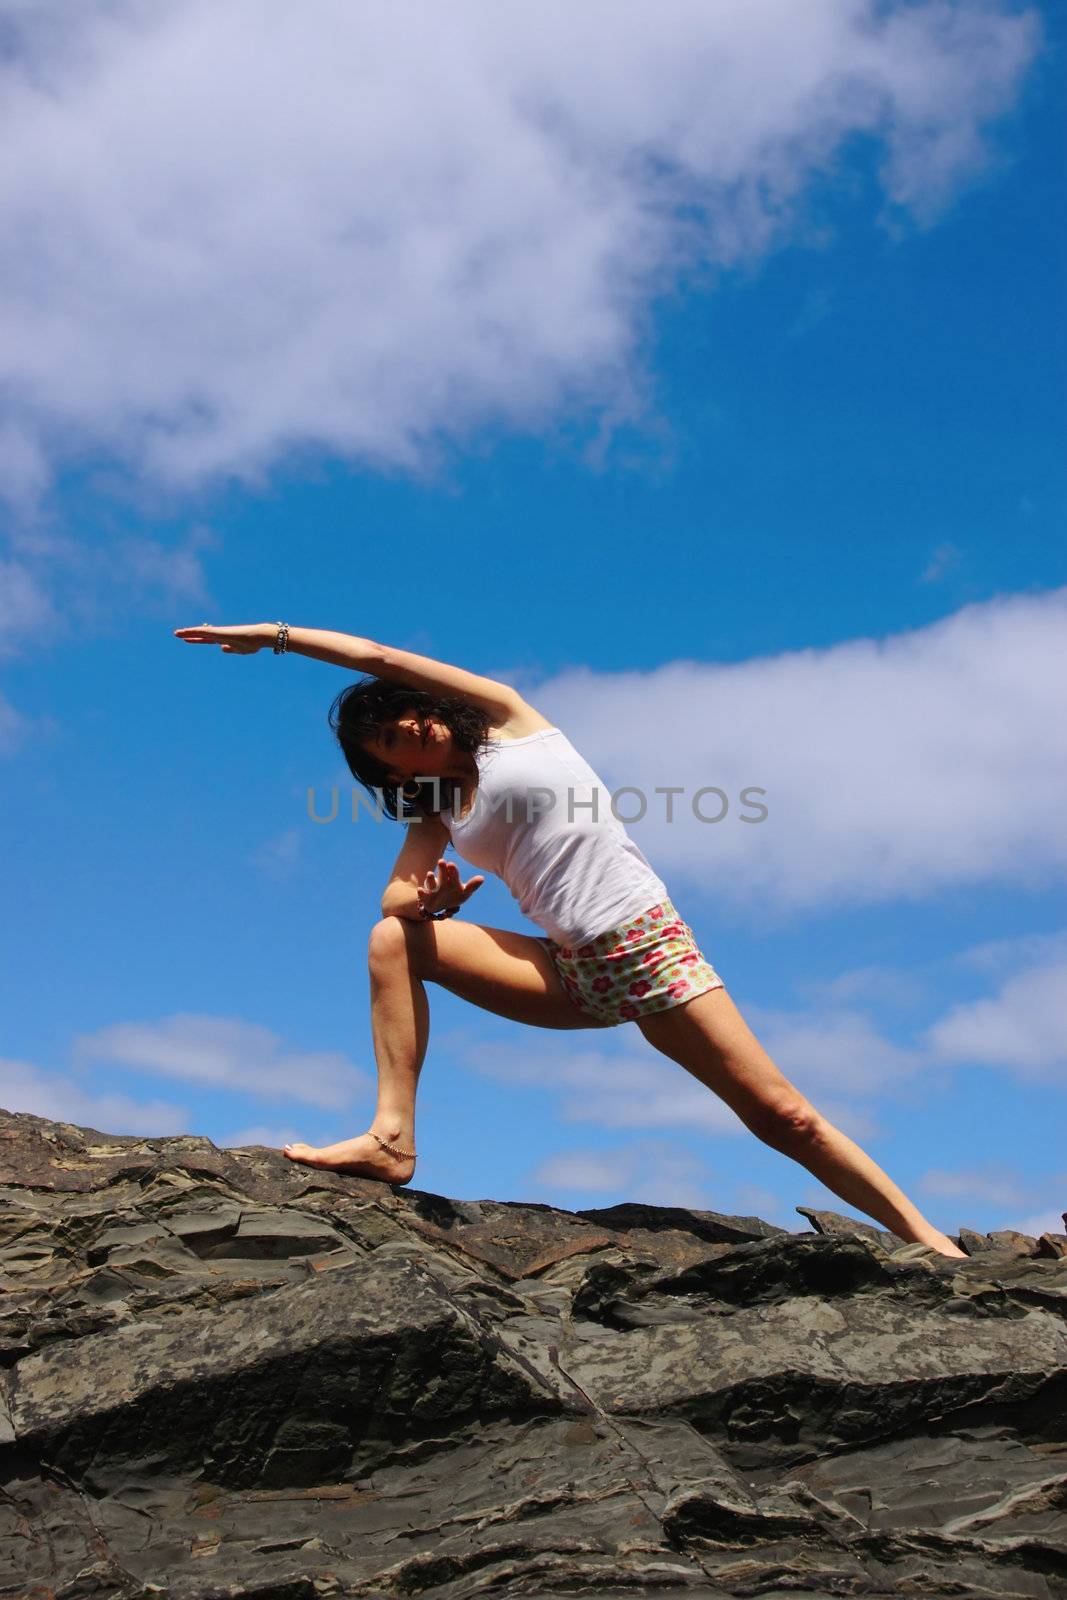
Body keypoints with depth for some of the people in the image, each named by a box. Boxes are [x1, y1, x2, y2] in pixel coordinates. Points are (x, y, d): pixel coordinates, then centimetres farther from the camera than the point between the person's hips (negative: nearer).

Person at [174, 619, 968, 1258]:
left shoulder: (507, 718, 3)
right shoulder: (435, 814, 15)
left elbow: (376, 658, -2)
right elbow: (396, 897, 2)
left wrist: (274, 634, 7)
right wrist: (430, 897, -20)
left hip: (647, 947, -4)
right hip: (570, 972, 5)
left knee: (781, 1115, -9)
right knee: (394, 941, -8)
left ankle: (925, 1238, 3)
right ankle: (393, 1140, -11)